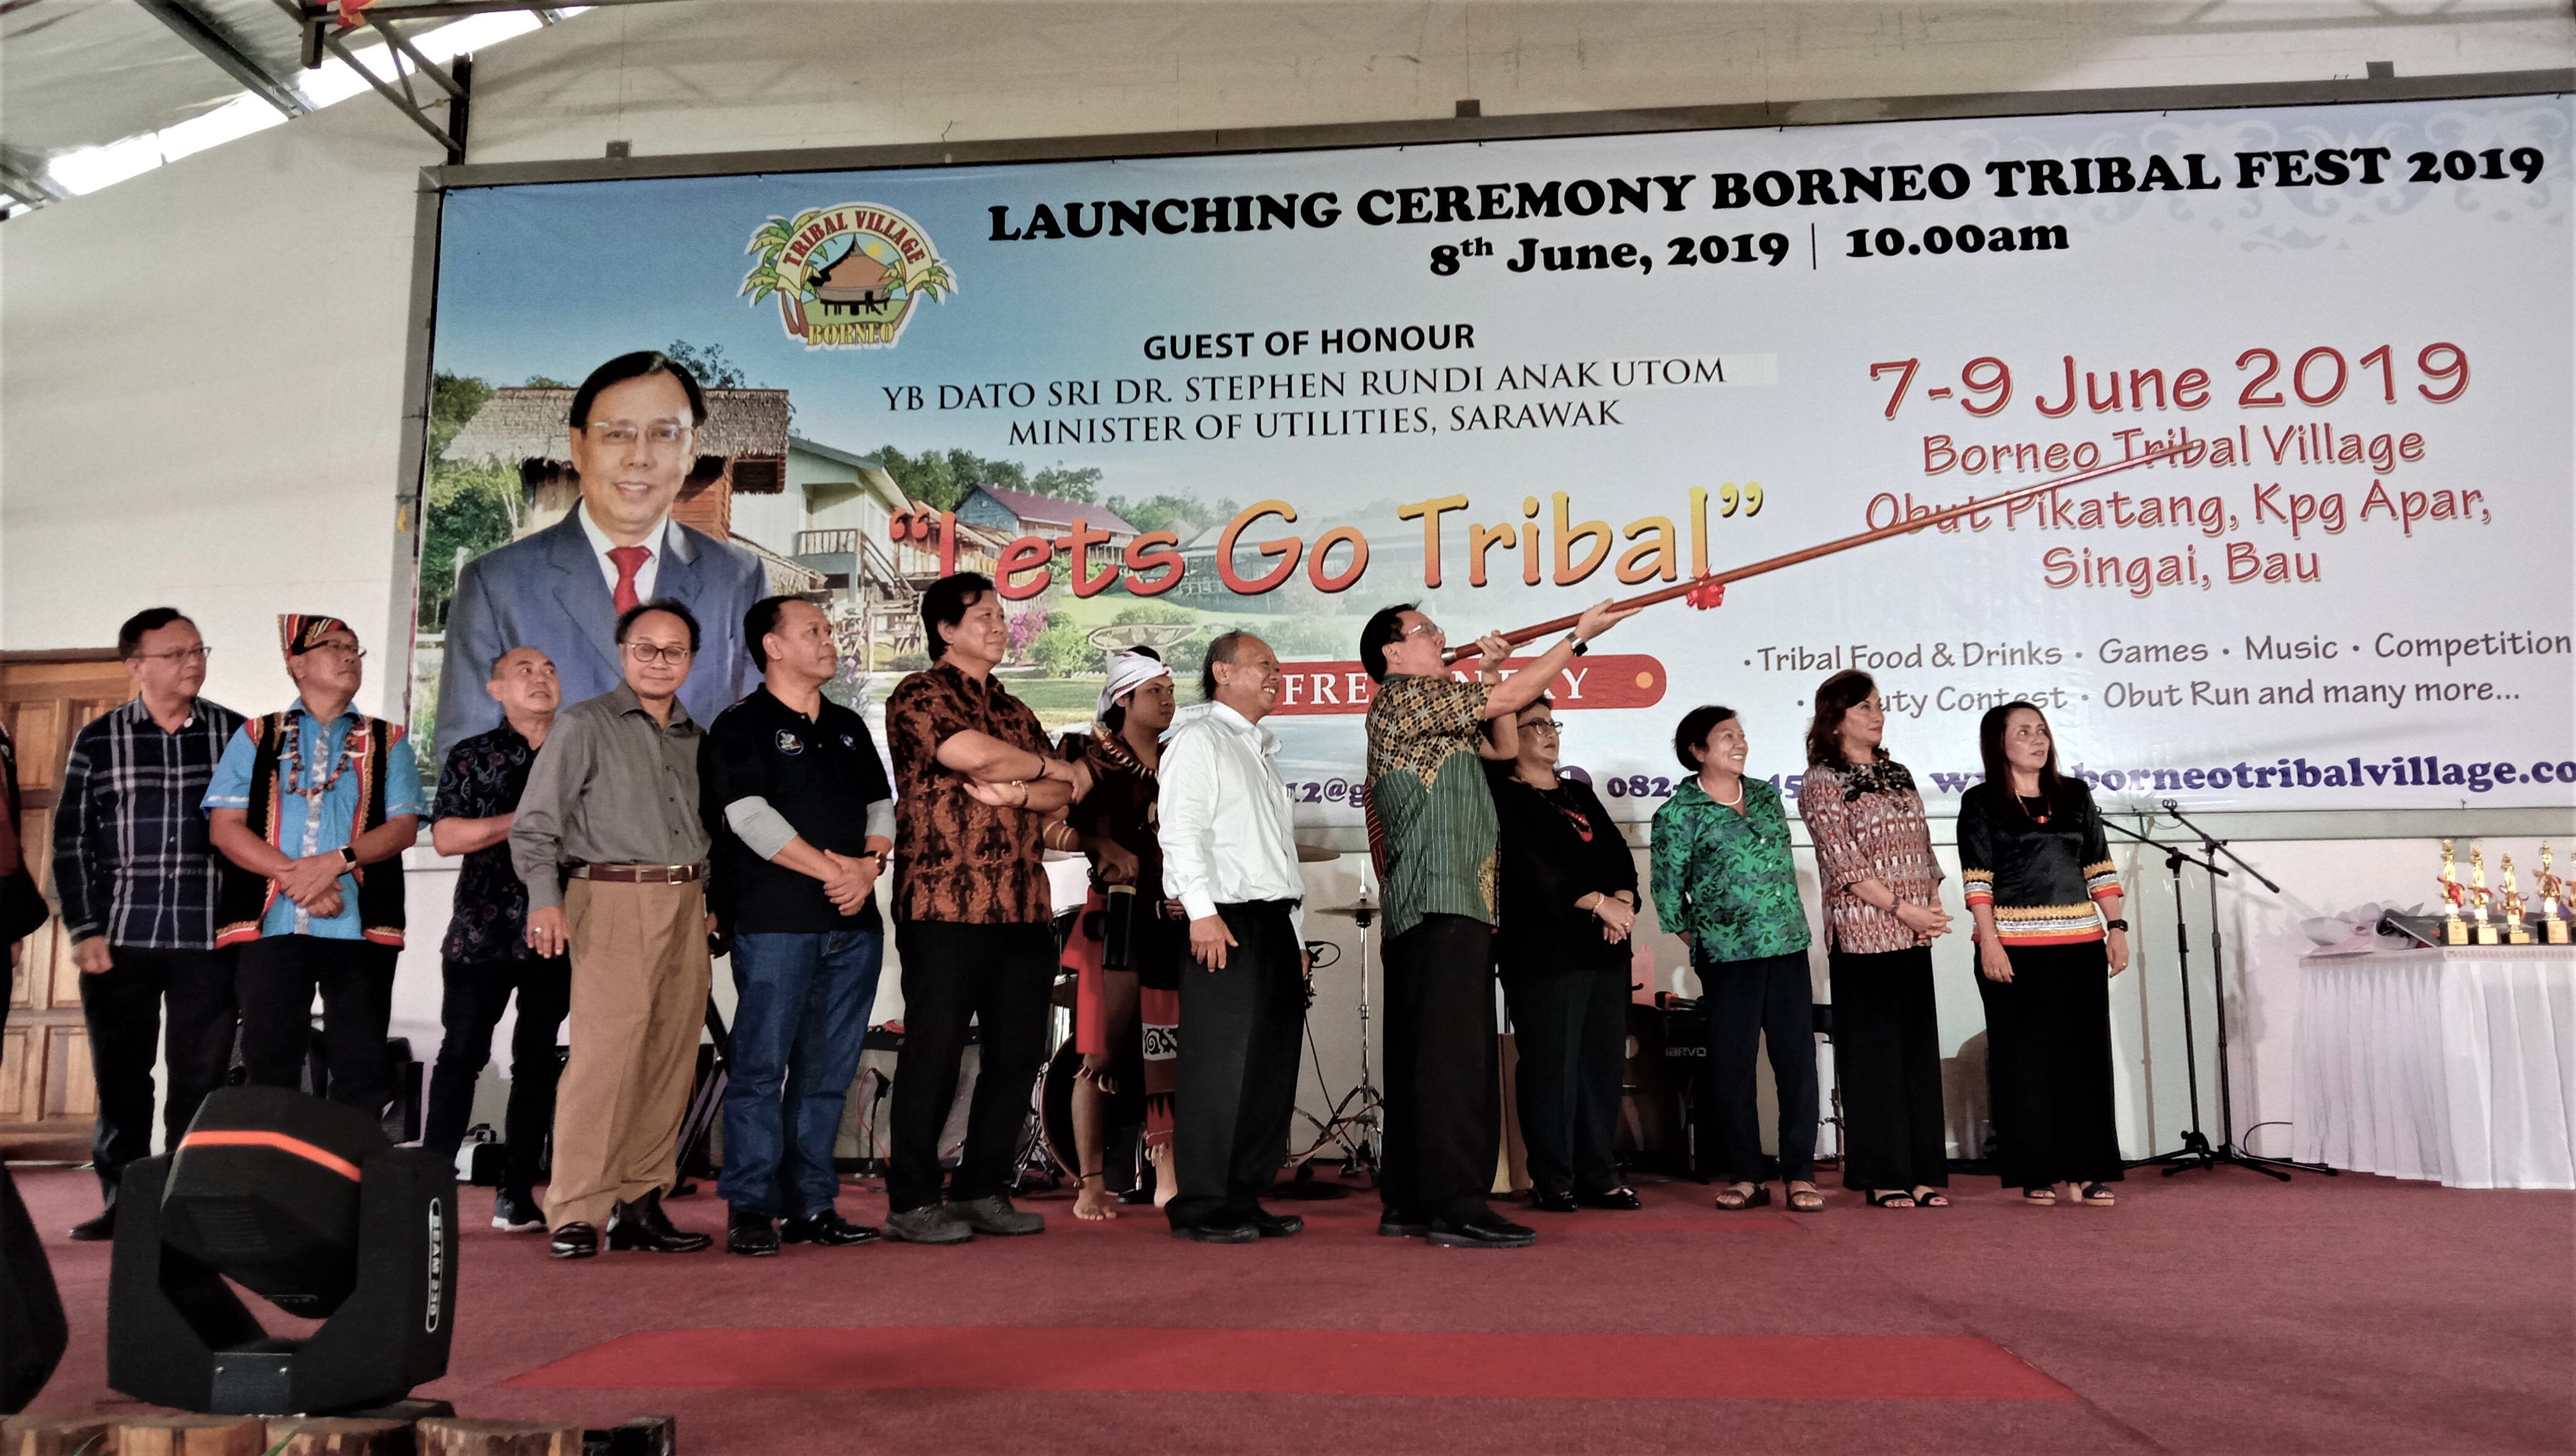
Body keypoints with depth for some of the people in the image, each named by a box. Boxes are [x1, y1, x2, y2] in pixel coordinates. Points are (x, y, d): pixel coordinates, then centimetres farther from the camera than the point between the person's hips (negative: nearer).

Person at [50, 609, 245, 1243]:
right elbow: (72, 841, 4)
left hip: (209, 940, -1)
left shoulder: (235, 734, 5)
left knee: (200, 1081, 2)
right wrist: (85, 931, -3)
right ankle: (122, 1204, 17)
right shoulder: (98, 740, 5)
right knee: (121, 1079, 7)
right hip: (119, 937, 1)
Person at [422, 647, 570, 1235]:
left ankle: (517, 1192, 10)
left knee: (538, 1059, 4)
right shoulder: (472, 756, 5)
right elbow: (445, 836, -6)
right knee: (463, 1053, 0)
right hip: (483, 931, -2)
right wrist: (526, 818, -13)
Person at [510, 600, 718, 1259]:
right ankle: (576, 1215, -8)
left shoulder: (696, 739, 18)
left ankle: (641, 1203, 12)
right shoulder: (583, 725, 3)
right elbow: (535, 822, -2)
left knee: (672, 1057, 4)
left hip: (685, 905, 5)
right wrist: (545, 900, -13)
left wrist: (712, 901, 11)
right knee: (605, 1051, -13)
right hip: (613, 901, -5)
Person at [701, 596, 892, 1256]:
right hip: (775, 922, -6)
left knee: (828, 1072, 7)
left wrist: (868, 868, -3)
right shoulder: (740, 726, 1)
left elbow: (881, 807, 16)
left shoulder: (849, 727, 20)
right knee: (762, 1065, -5)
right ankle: (750, 1210, 1)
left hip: (854, 923, 6)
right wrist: (833, 869, -10)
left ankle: (812, 1205, 13)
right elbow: (750, 817, -10)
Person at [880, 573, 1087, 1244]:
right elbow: (972, 753, -18)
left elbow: (1060, 797, 13)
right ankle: (911, 1201, 8)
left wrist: (1016, 792, -10)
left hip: (1023, 905, 7)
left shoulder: (1014, 710, 21)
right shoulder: (919, 695, -1)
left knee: (1018, 1050, 8)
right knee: (935, 1051, -2)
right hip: (946, 904, -7)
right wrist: (1052, 767, -2)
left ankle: (982, 1190, 19)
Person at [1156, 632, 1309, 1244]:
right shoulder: (1198, 739, -1)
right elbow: (1180, 830, -12)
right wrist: (1202, 911, -21)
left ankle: (1246, 1200, 14)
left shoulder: (1263, 752, 26)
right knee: (1221, 1067, -9)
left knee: (1273, 1068, 7)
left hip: (1276, 924, 9)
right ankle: (1200, 1208, -2)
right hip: (1226, 921, -9)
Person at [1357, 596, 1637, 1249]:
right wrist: (1580, 634, -2)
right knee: (1453, 1054, -13)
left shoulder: (1429, 708, 27)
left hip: (1453, 907, 11)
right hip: (1442, 905, -11)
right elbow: (1509, 700, -6)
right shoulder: (1405, 695, -4)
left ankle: (1408, 1202, 13)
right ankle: (1455, 1206, -14)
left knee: (1421, 1058, 9)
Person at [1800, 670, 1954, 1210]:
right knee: (1873, 1053, -2)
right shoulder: (1822, 783, -5)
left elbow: (1922, 847, 17)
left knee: (1920, 1050, 7)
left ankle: (1924, 1173, 13)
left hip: (1913, 937, 6)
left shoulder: (1898, 774, 15)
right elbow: (1846, 864, -12)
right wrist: (1903, 909, -15)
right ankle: (1882, 1177, 6)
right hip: (1863, 937, -6)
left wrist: (1934, 903, 2)